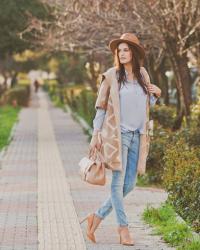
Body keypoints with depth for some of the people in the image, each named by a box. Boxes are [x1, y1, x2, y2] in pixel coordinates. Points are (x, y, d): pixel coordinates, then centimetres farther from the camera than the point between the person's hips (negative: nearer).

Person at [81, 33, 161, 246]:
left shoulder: (143, 74, 9)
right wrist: (95, 135, -5)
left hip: (136, 134, 6)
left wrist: (156, 94, 1)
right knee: (118, 181, -4)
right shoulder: (111, 75, -4)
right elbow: (101, 106, -1)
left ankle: (97, 217, 18)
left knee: (129, 184, 6)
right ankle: (123, 227, 5)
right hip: (117, 133, -5)